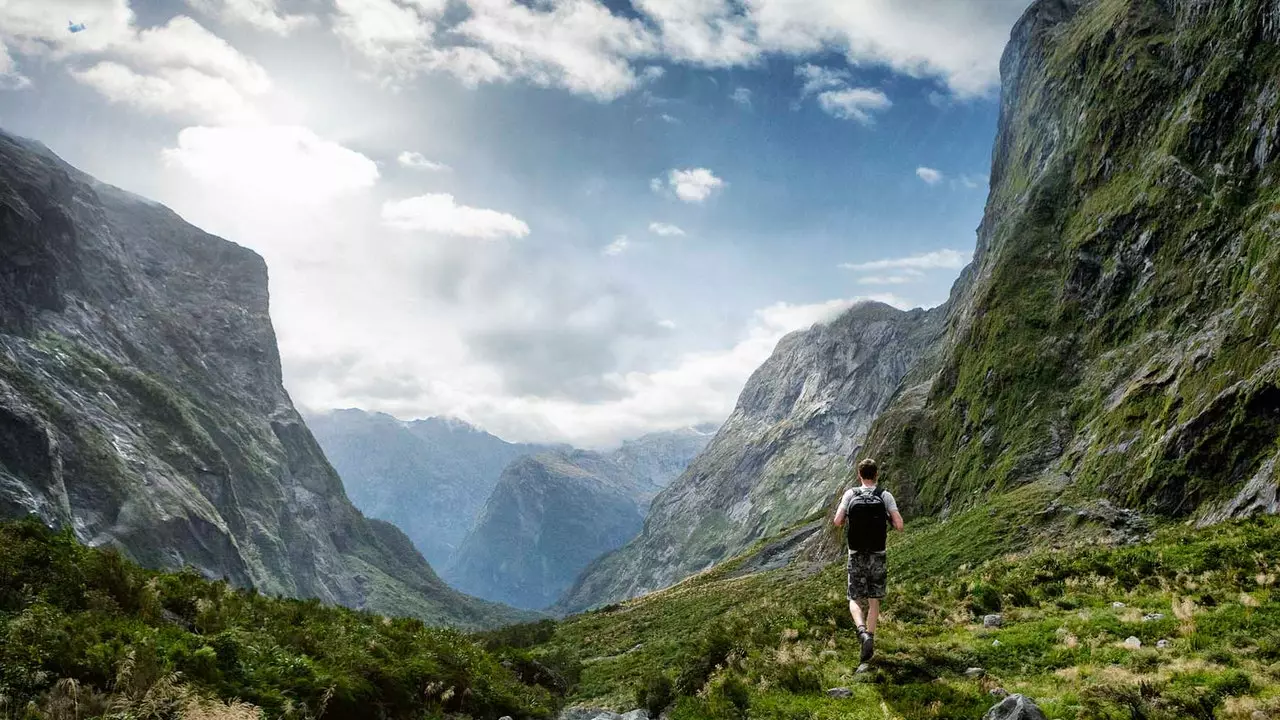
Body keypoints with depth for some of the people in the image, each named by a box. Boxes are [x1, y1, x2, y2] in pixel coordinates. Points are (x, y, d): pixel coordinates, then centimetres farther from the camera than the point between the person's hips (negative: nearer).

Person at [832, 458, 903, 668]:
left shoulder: (850, 494, -4)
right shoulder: (885, 496, -5)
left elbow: (838, 520, -13)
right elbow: (899, 524, -13)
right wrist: (888, 522, 9)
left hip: (856, 555, 0)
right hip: (877, 555, 1)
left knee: (855, 599, 8)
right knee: (874, 600, 13)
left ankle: (862, 630, -18)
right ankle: (870, 637, 10)